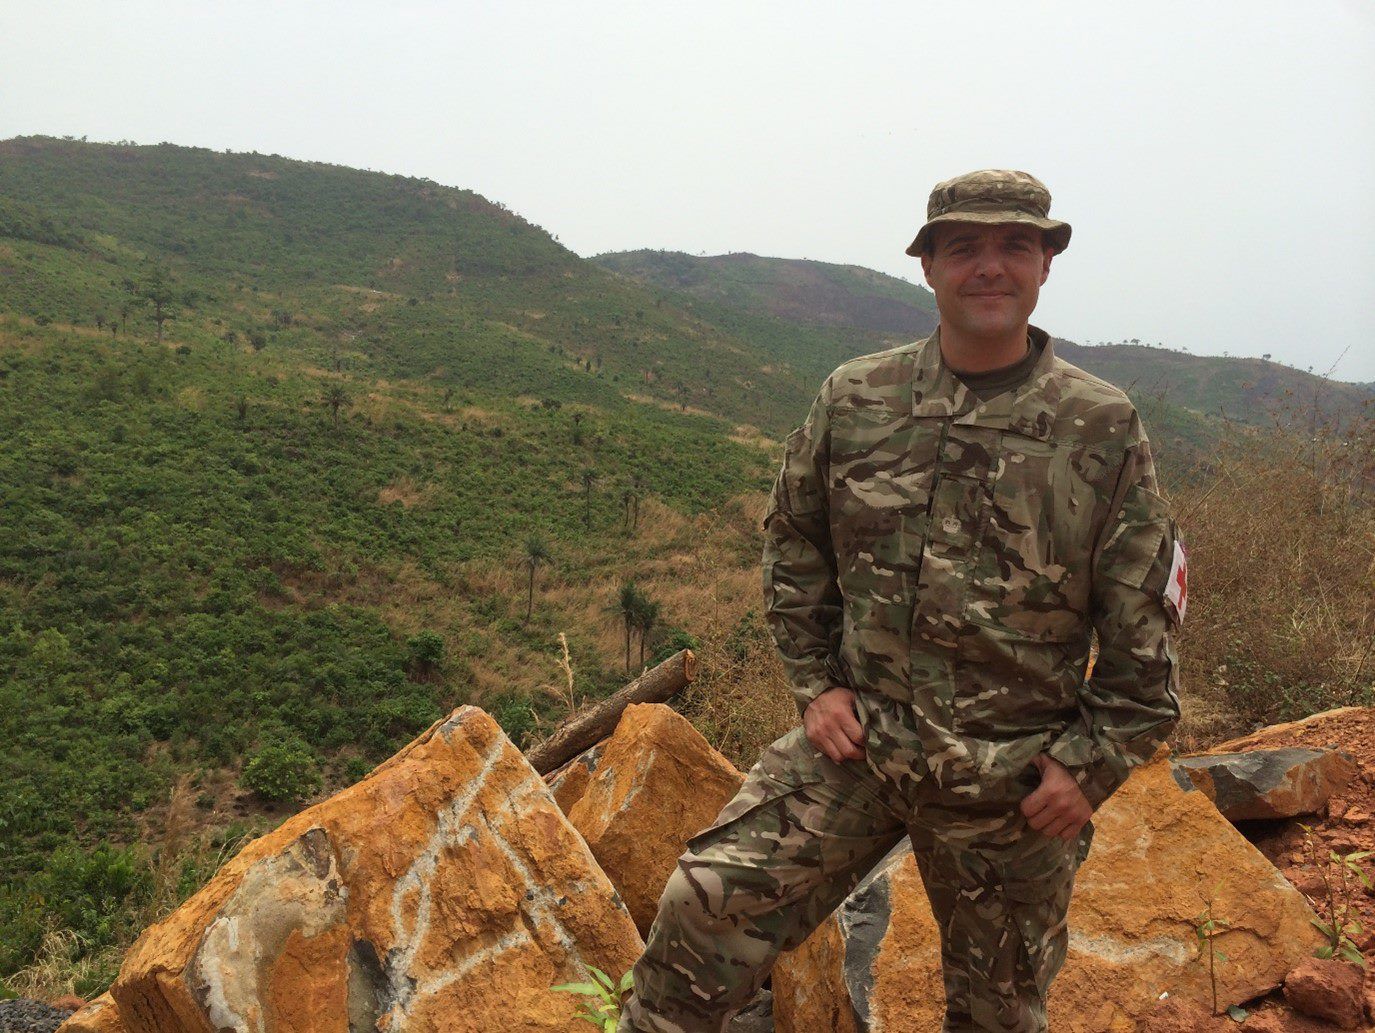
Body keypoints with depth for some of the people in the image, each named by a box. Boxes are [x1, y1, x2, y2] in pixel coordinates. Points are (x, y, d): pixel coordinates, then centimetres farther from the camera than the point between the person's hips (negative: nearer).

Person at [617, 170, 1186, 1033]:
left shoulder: (1104, 429, -7)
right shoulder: (855, 398, -1)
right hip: (859, 737, 1)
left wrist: (1093, 763, -7)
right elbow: (793, 543, 10)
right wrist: (817, 680, 2)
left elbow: (1149, 619, -3)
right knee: (708, 905, -11)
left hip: (1014, 776, -1)